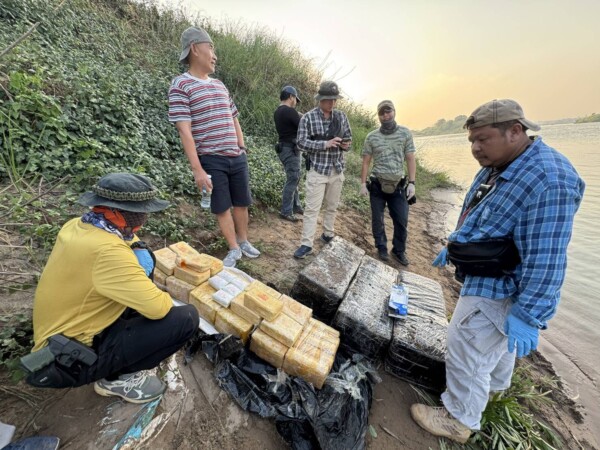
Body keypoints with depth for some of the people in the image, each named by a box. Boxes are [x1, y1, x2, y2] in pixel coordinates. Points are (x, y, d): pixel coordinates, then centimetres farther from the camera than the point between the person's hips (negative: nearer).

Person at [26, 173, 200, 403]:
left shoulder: (77, 226, -4)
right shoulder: (107, 250, -32)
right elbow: (158, 308, -29)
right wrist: (161, 296, -7)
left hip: (62, 334, 9)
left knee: (142, 259, 7)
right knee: (186, 318, -20)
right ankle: (117, 378, 4)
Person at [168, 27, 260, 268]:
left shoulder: (220, 85, 16)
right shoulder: (181, 85, -5)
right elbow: (184, 132, -13)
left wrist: (242, 149, 15)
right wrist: (197, 169, -18)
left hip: (237, 158, 6)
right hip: (211, 161, -6)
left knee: (241, 203, 12)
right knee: (222, 208, 4)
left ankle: (243, 241, 31)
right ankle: (233, 249, 20)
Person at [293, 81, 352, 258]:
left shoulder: (341, 116, 8)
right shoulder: (308, 117, -4)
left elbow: (348, 137, 15)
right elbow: (301, 143, -11)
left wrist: (346, 144, -10)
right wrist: (325, 144, -21)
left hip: (337, 170, 5)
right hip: (317, 170, -4)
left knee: (332, 206, 13)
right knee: (312, 208, -4)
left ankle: (328, 235, 31)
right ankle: (306, 244, 3)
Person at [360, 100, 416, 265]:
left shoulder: (405, 133, 2)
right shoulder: (371, 137, 0)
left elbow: (410, 159, 2)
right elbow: (366, 162, 2)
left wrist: (411, 183, -5)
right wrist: (363, 184, -4)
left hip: (398, 186, 1)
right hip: (377, 185, 0)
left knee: (402, 220, 3)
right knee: (377, 220, 7)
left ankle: (399, 250, 24)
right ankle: (382, 248, 27)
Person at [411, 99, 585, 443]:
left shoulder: (548, 181, -27)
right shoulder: (497, 168, 4)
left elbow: (545, 261, -28)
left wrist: (527, 316, -25)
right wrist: (453, 246, 23)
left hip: (497, 290, -10)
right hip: (488, 281, 10)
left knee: (466, 356, 5)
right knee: (496, 343, 31)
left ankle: (459, 420, 29)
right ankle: (495, 385, 57)